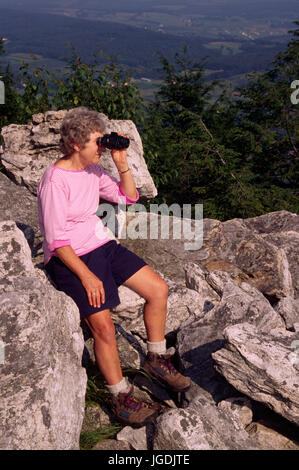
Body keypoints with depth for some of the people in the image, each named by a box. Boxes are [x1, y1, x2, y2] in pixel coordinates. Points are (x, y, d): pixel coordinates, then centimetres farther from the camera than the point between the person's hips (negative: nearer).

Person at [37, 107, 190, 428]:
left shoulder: (93, 169, 5)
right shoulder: (55, 181, -19)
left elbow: (129, 197, 13)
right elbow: (56, 239, -20)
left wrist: (122, 164, -3)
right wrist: (86, 276, -22)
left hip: (100, 244, 8)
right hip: (69, 258, -8)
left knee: (158, 289, -1)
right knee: (103, 326, -19)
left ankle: (156, 359, 18)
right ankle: (122, 399, 0)